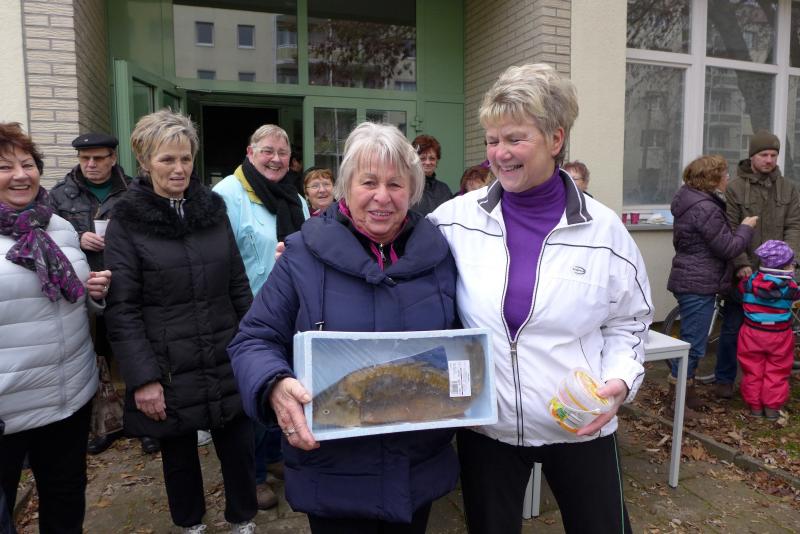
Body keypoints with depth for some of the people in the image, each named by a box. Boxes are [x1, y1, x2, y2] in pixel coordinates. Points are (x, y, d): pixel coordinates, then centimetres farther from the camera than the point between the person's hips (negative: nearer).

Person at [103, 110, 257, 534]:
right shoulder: (127, 221, -6)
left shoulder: (212, 208, 5)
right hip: (169, 368, -2)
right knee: (179, 454, 16)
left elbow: (238, 285, 8)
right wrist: (142, 377, -14)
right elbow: (122, 308, -9)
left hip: (227, 361, 3)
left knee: (238, 448, 11)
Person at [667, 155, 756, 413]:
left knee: (691, 341, 18)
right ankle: (678, 398, 6)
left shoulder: (691, 200, 13)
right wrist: (746, 227, -2)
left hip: (690, 282, 11)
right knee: (694, 344, -3)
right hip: (699, 285, -11)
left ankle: (685, 391, 30)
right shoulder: (705, 209, -20)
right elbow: (728, 248, -16)